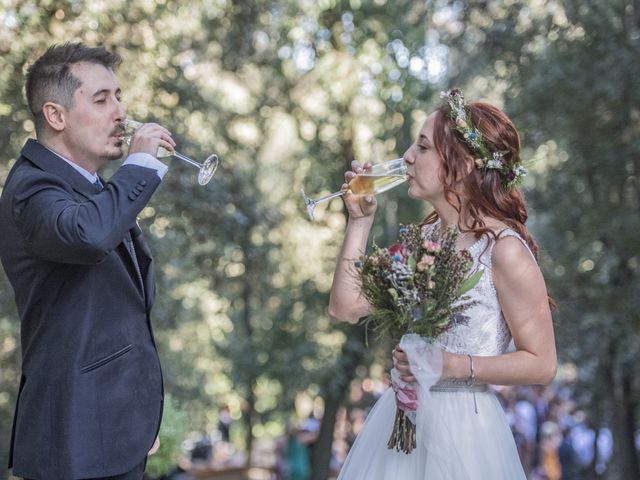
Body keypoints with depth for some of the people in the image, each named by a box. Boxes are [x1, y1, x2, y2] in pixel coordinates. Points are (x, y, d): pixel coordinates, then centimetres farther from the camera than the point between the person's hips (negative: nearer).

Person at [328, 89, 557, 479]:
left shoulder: (504, 249, -15)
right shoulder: (424, 237, 5)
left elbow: (541, 364, -14)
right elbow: (346, 307, 2)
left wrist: (452, 365, -21)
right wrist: (360, 220, 1)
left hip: (461, 427, -6)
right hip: (400, 419, 6)